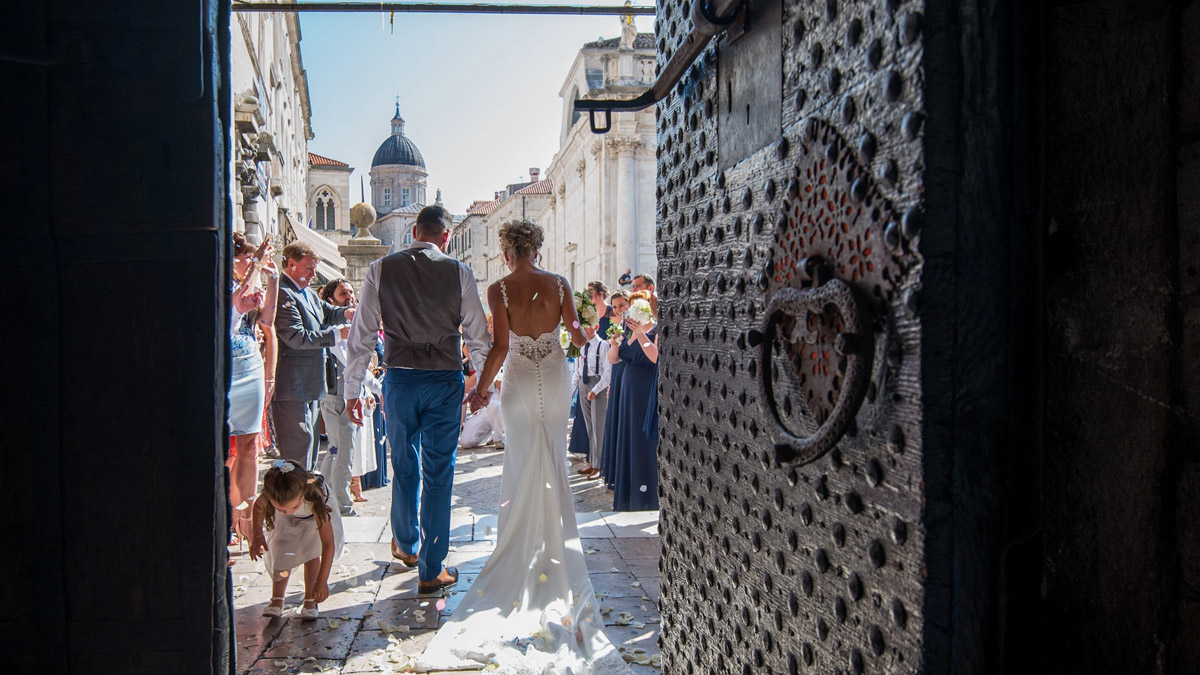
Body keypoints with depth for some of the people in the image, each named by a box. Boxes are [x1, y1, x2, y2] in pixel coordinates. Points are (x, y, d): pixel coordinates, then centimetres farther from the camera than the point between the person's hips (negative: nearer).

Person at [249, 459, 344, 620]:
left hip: (314, 516, -3)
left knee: (311, 551, -16)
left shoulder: (315, 499, -48)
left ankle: (310, 600, -6)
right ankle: (277, 599, 5)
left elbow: (328, 543, -45)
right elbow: (258, 507, -8)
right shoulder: (269, 496, -39)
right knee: (280, 552, -8)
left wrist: (322, 580, -45)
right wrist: (257, 536, -12)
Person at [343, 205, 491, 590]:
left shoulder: (381, 270, 0)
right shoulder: (458, 273, -3)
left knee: (404, 467, 19)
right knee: (439, 472, 5)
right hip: (445, 381, -2)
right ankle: (431, 570, 12)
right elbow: (478, 337, 0)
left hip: (399, 380, 2)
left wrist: (352, 390, 7)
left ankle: (406, 546, 40)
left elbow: (362, 335, 0)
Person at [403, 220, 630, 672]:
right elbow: (577, 333, -3)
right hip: (555, 376, 2)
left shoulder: (499, 289, -11)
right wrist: (581, 336, 21)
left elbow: (500, 346, -15)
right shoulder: (559, 284, -5)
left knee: (521, 459, 13)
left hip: (520, 380, -1)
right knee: (555, 459, 14)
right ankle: (557, 540, 21)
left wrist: (480, 388, -5)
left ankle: (523, 541, 17)